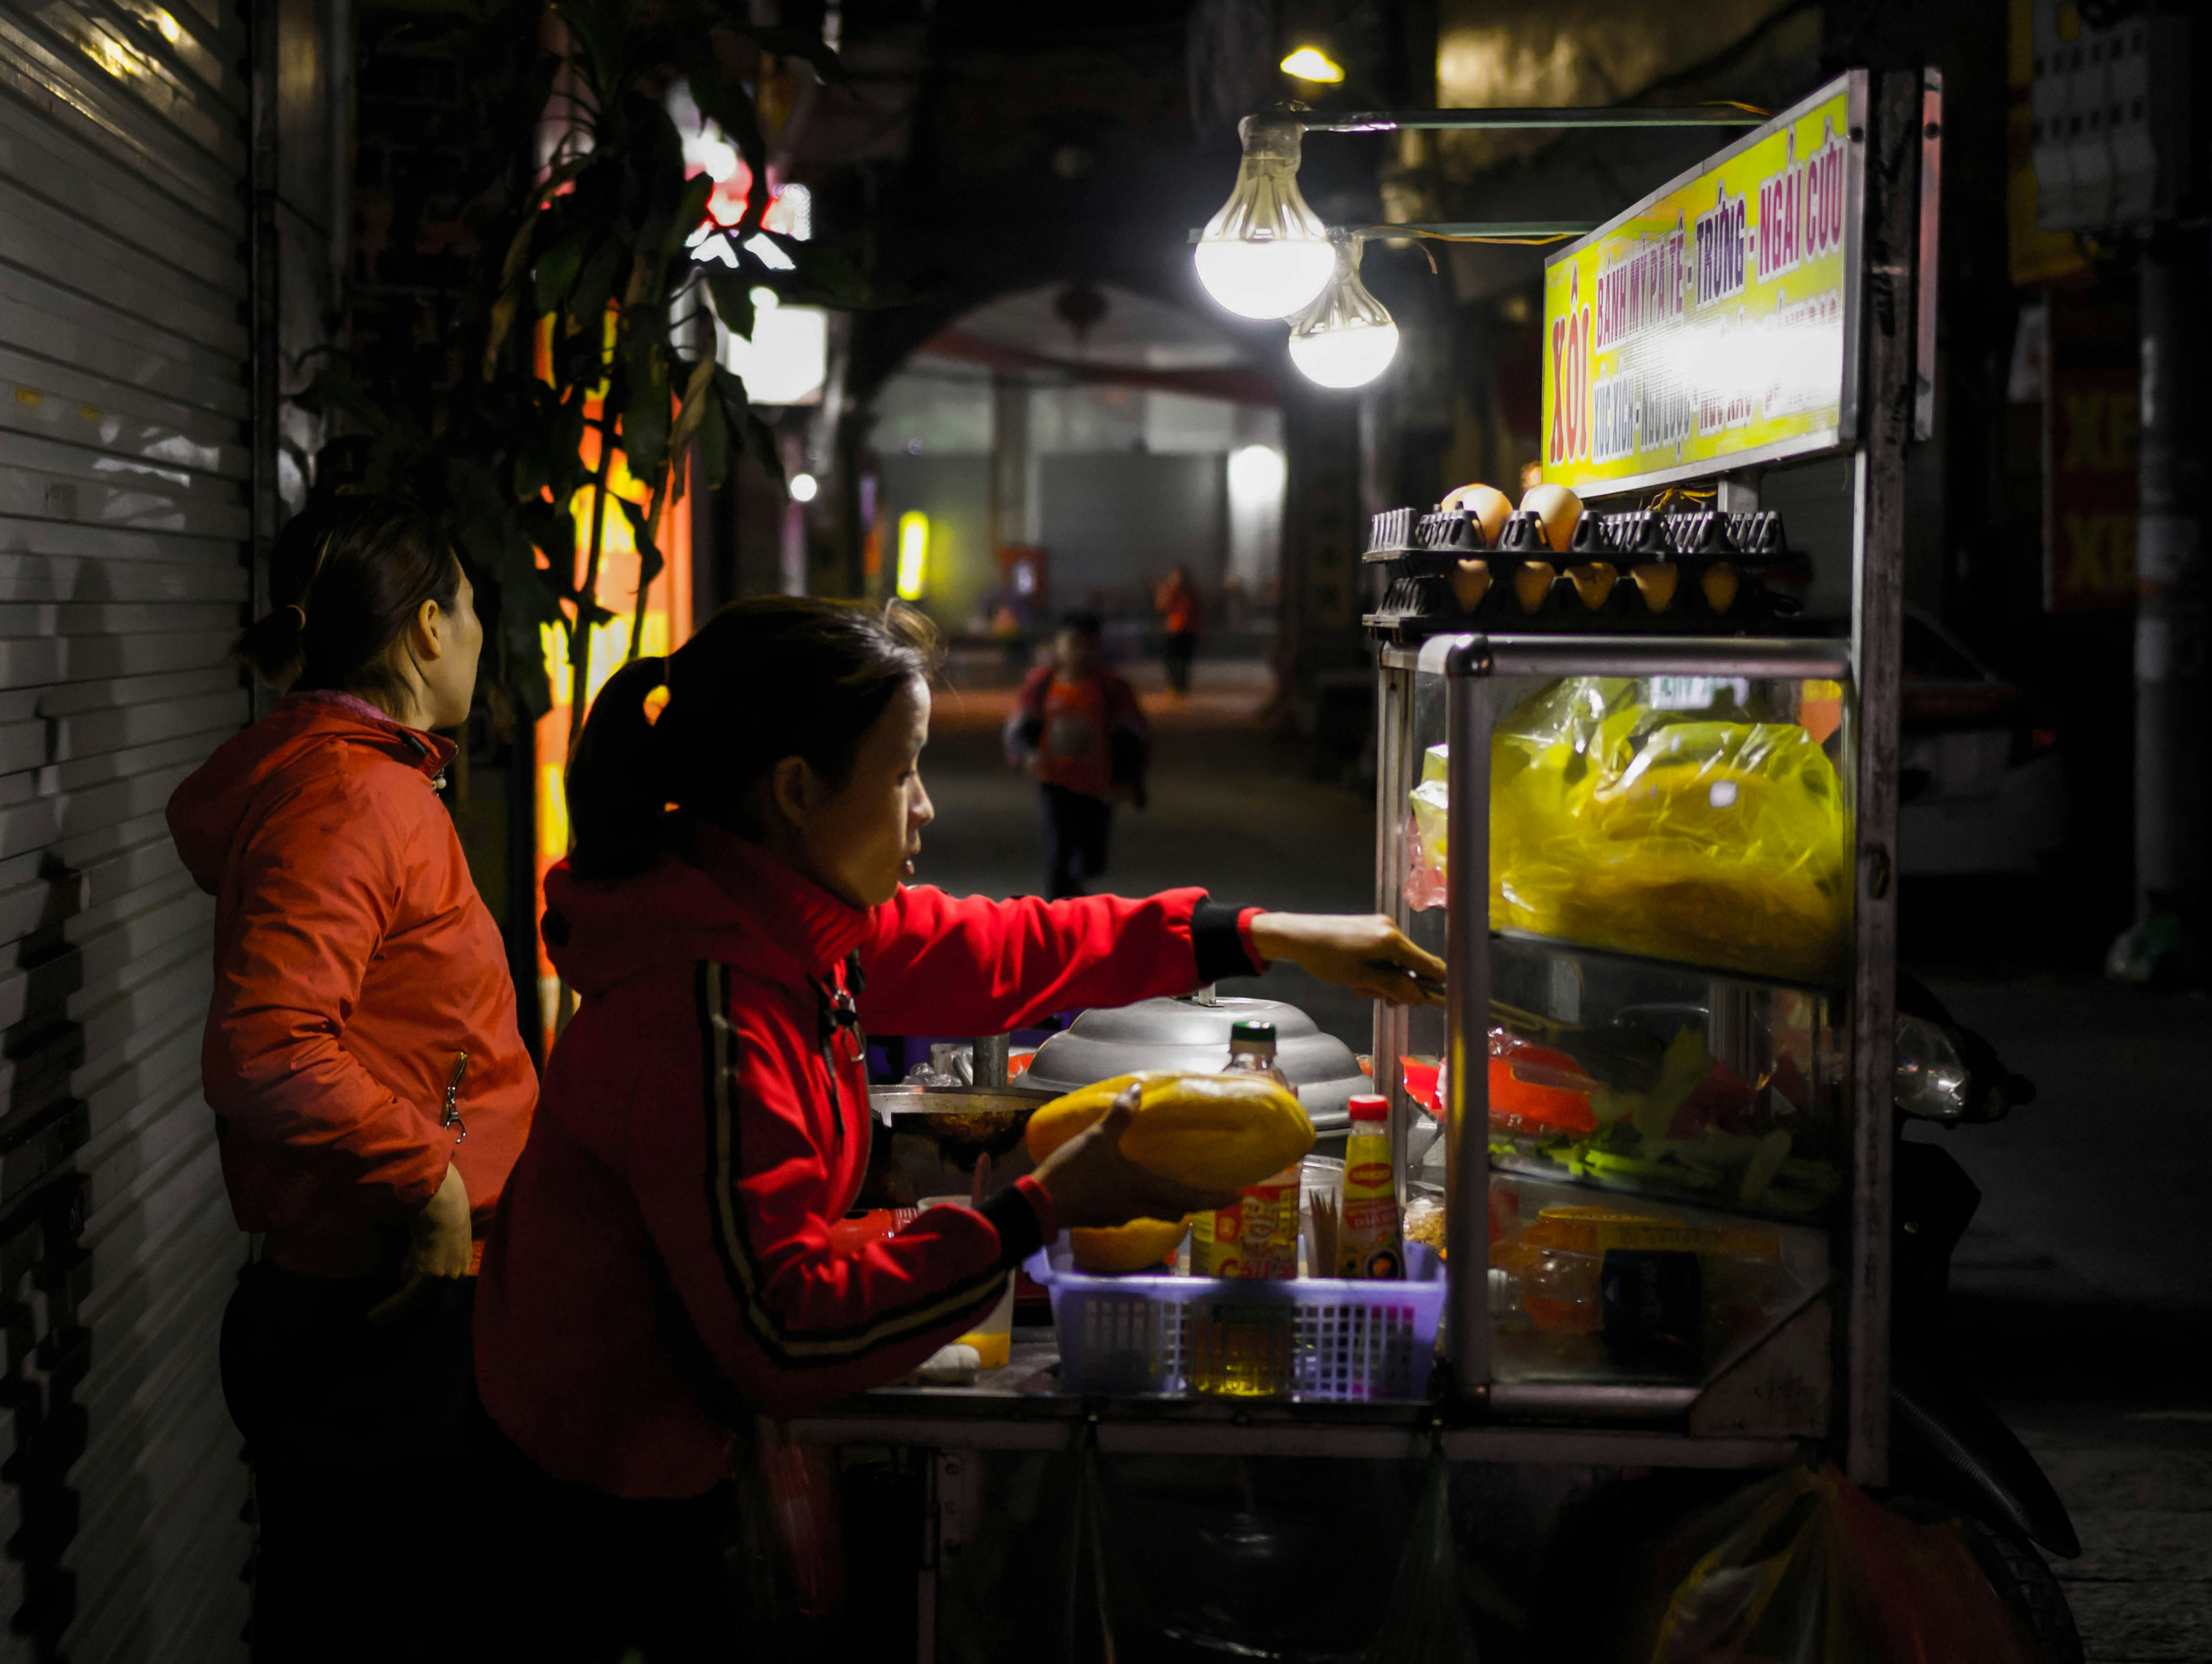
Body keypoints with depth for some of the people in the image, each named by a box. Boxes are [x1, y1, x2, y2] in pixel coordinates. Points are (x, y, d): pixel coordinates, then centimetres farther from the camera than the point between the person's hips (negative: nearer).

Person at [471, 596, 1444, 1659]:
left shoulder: (801, 924, -2)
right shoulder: (701, 1024, -30)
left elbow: (998, 950, 10)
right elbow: (787, 1338, -29)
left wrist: (1270, 937, 6)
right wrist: (1042, 1210, -27)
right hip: (625, 1503, -9)